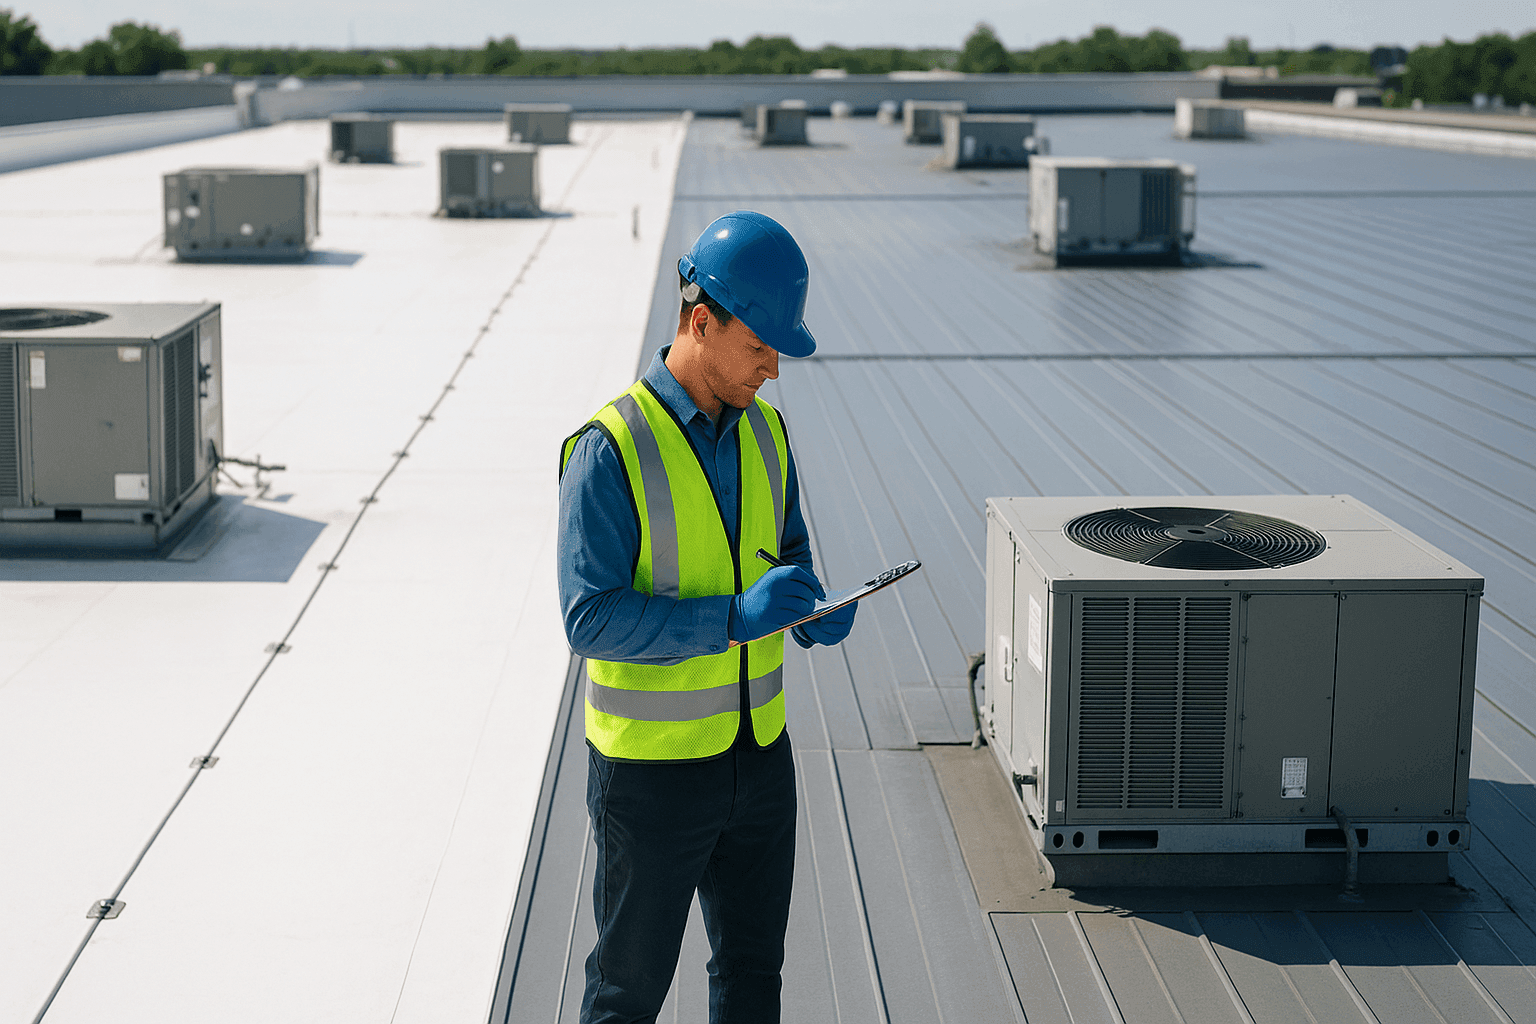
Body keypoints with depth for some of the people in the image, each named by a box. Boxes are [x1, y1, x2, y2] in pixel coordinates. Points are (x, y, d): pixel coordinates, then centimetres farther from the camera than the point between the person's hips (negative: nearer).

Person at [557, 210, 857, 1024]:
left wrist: (812, 609, -9)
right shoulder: (610, 451, -20)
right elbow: (589, 619, -24)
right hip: (651, 766, -6)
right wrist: (733, 621, -33)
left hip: (757, 753, 6)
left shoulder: (762, 430, 2)